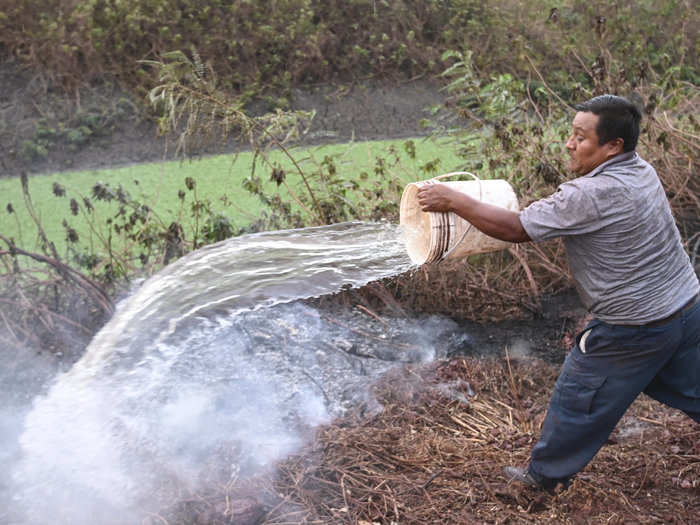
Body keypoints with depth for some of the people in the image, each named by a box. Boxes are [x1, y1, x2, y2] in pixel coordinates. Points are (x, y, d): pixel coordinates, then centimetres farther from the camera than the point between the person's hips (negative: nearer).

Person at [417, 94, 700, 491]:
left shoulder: (592, 195, -27)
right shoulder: (641, 170, 2)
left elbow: (515, 229, -23)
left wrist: (453, 200, -17)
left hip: (633, 331, -8)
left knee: (579, 398, 11)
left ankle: (546, 474, 29)